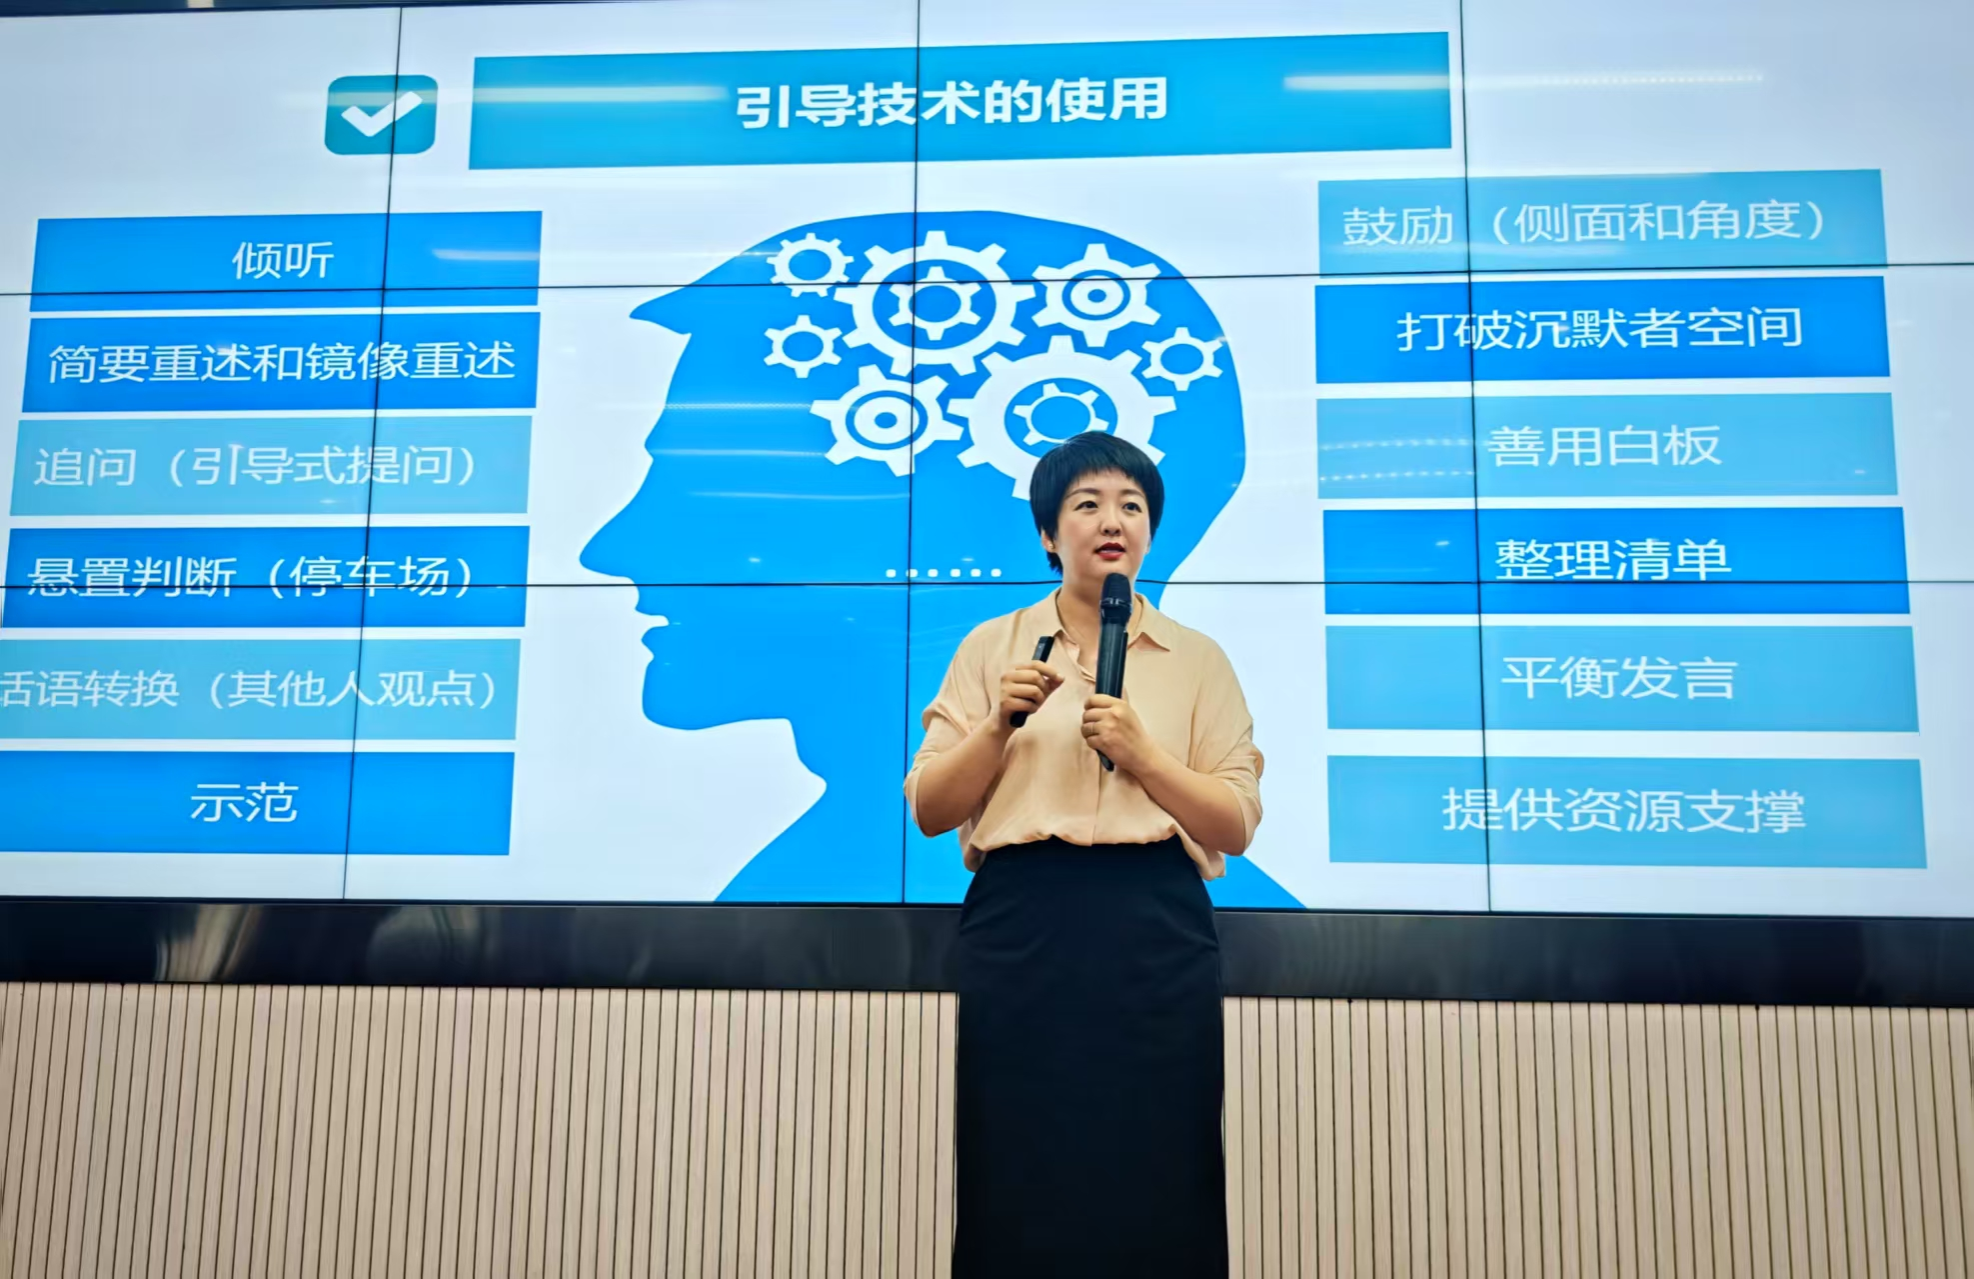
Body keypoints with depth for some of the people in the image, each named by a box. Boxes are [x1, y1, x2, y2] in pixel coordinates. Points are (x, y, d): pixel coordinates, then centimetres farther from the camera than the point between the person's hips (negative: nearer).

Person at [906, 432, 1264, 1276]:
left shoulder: (1198, 660, 10)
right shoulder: (992, 647, 9)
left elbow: (1235, 828, 4)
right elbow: (928, 811, 5)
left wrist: (1141, 752, -10)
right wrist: (999, 724, -10)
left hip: (1155, 934, 1)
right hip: (1020, 927, 0)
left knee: (1153, 1186, 4)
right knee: (1017, 1185, 4)